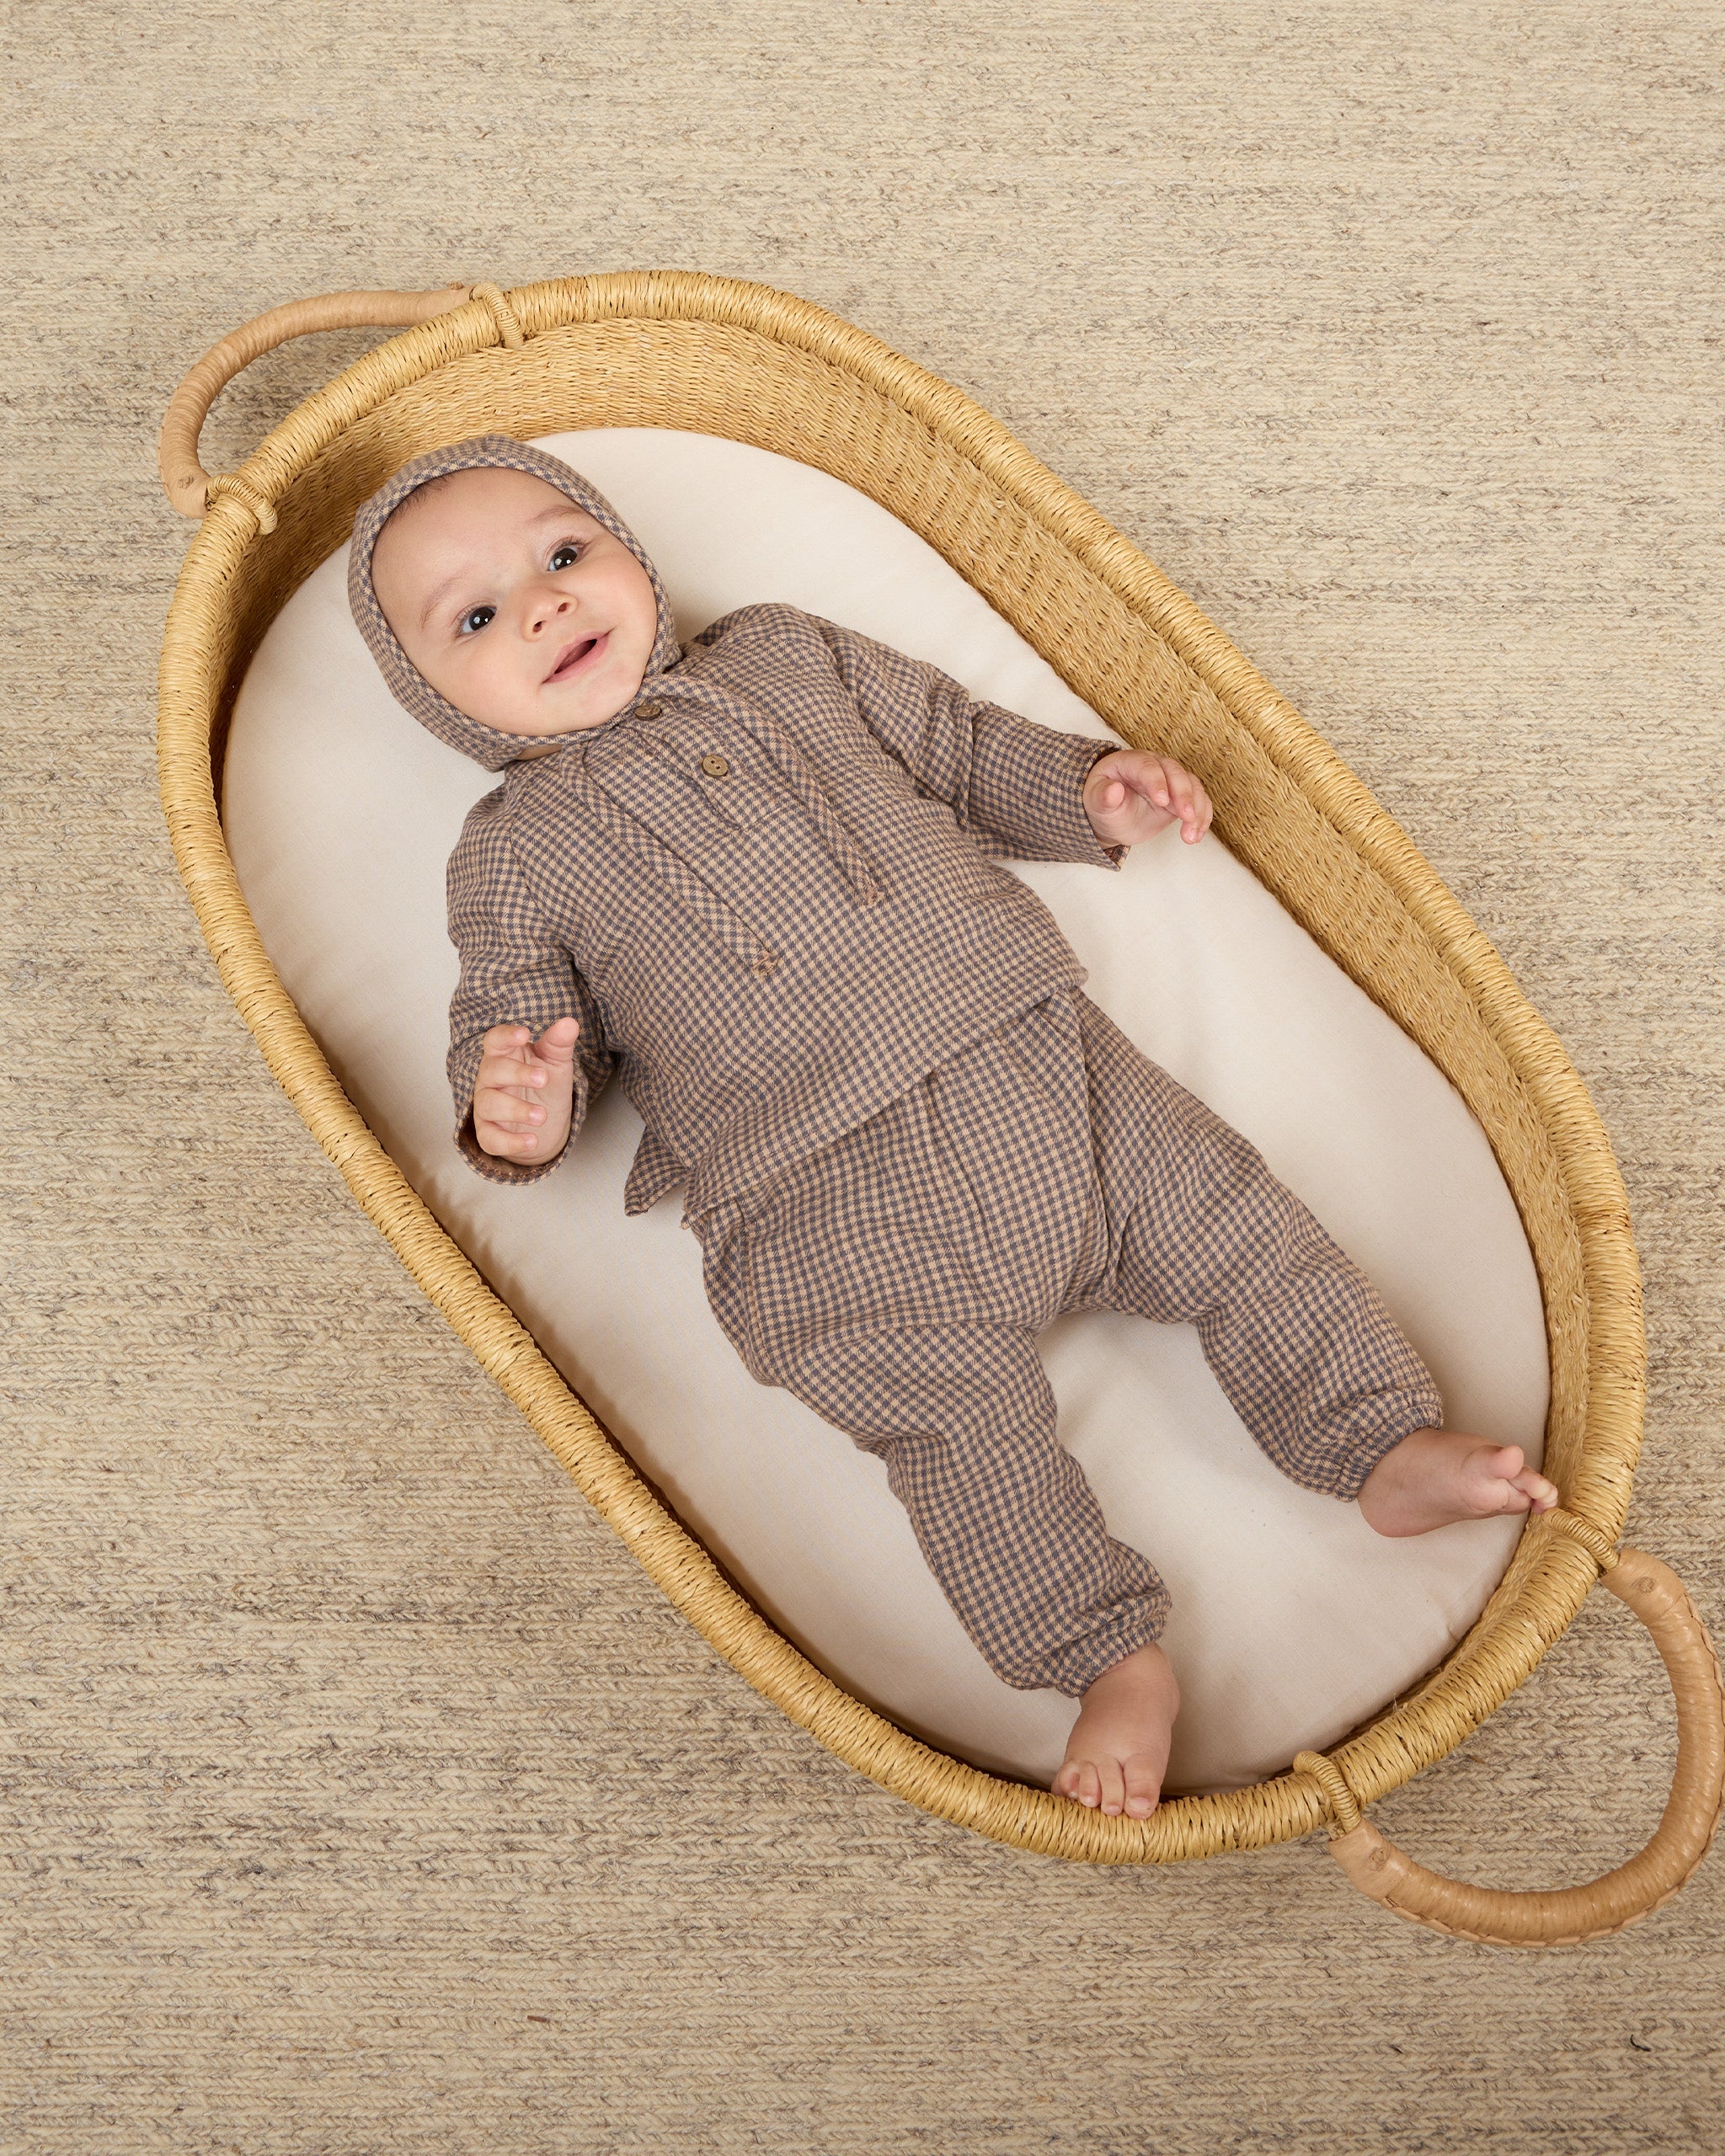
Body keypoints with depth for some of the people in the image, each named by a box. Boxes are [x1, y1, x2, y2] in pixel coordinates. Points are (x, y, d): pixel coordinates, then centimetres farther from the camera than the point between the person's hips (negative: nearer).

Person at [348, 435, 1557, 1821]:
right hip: (828, 1209, -3)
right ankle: (1116, 1661, -6)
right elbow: (507, 1019, 8)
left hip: (1035, 1055, 4)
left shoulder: (789, 657, 19)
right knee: (962, 1412, -17)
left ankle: (1396, 1450, 9)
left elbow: (958, 745, 26)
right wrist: (519, 1115, -16)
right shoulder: (517, 852, 11)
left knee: (1234, 1221, -2)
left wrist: (1085, 789, 9)